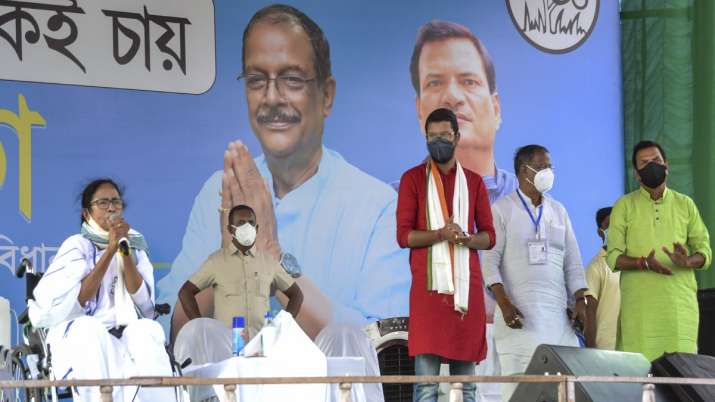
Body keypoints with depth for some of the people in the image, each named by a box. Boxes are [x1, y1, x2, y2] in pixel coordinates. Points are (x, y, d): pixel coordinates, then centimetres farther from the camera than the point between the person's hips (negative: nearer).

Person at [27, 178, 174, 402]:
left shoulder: (135, 246, 15)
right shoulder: (77, 246, 5)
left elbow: (143, 301, -1)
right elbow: (77, 301, -11)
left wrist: (124, 249, -8)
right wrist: (111, 250, -11)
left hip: (126, 333, 2)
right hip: (79, 335, -2)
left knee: (149, 331, -31)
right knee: (93, 333, -36)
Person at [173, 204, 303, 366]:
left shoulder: (268, 262, 14)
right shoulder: (216, 261, 8)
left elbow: (296, 294, 23)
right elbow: (185, 292, 9)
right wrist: (203, 329, -1)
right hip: (225, 342, -2)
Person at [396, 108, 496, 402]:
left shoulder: (474, 181, 13)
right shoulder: (413, 179, 6)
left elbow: (489, 236, 11)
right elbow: (403, 235, -1)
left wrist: (467, 239, -11)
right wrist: (441, 234, -17)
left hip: (467, 285, 3)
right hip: (429, 285, -3)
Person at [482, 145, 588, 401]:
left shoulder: (558, 211, 17)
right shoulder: (502, 209, 3)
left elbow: (573, 262, 15)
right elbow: (490, 260, -5)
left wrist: (580, 301, 1)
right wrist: (503, 303, -16)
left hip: (557, 312, 4)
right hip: (519, 312, -4)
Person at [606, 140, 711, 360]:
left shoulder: (685, 204, 14)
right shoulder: (625, 205, 8)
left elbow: (705, 251, 12)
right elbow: (613, 257, 2)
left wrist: (687, 261, -12)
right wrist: (643, 263, -17)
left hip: (680, 300, 2)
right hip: (639, 302, -2)